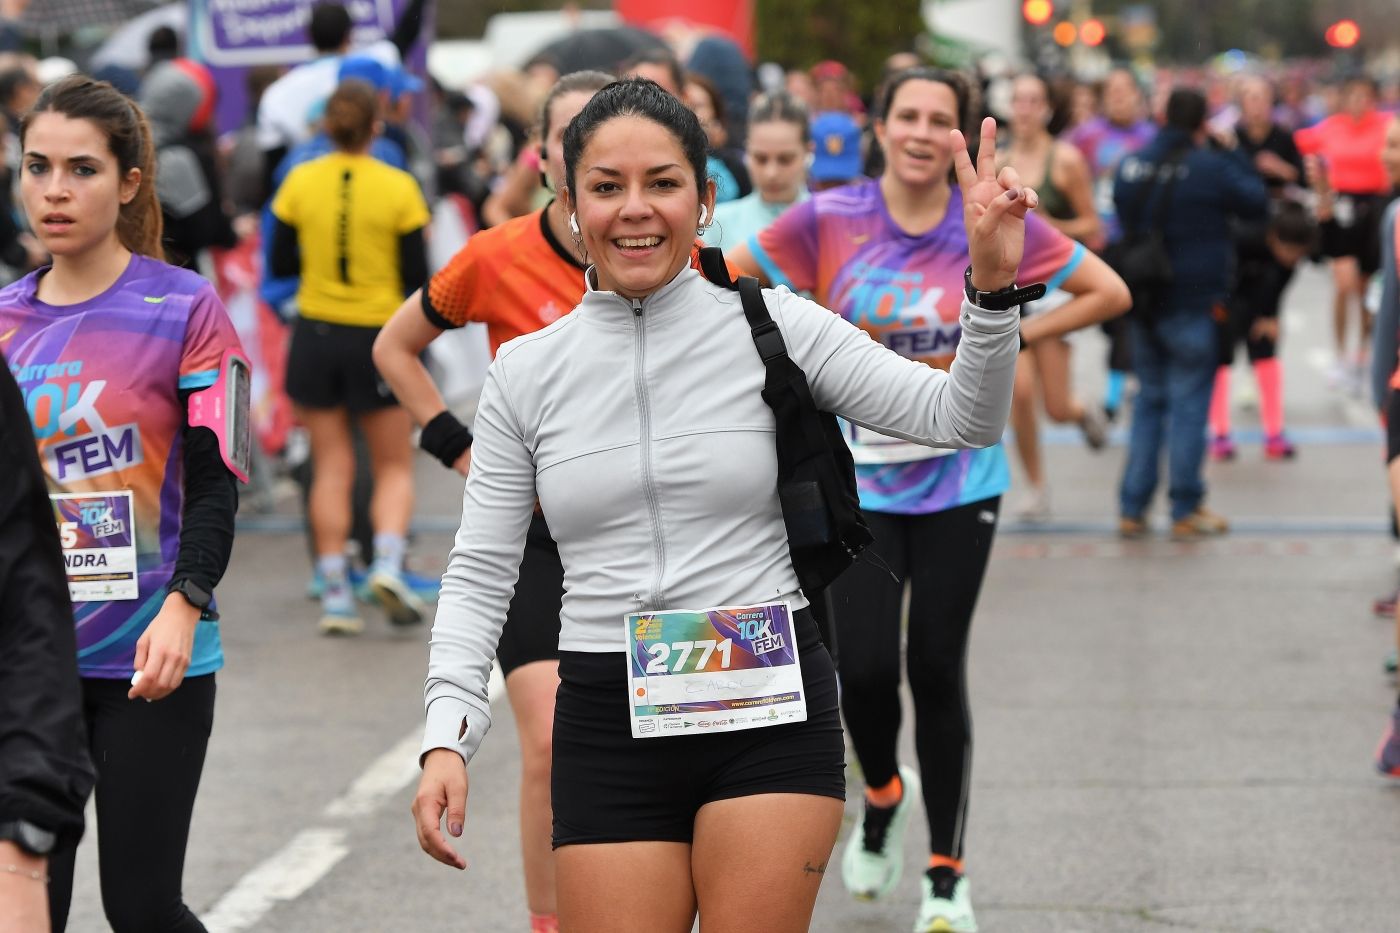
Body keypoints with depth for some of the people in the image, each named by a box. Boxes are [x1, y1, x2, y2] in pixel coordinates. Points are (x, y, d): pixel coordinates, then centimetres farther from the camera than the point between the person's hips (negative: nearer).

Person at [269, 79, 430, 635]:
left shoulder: (301, 183, -3)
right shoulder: (398, 188, -8)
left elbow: (280, 264, 3)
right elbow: (417, 277, -7)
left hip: (315, 333, 2)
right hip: (378, 338, -2)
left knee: (331, 468, 8)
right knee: (394, 467, 11)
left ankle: (335, 594, 4)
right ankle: (388, 561, -12)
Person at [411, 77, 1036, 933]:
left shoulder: (773, 326, -1)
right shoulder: (526, 371, 5)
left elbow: (960, 419, -5)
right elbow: (480, 572, 5)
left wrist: (993, 287, -23)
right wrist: (447, 736, -8)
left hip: (769, 709, -1)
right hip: (609, 724, 2)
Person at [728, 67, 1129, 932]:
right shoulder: (829, 219, -6)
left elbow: (1110, 292, 3)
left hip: (959, 479, 0)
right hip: (857, 478, 0)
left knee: (937, 670, 1)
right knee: (866, 667, -6)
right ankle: (884, 795, 29)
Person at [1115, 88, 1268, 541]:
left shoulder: (1131, 165, 2)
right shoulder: (1211, 167, -16)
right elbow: (1256, 202, -3)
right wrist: (1233, 152, 4)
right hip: (1193, 303, -5)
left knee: (1149, 399, 16)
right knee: (1189, 402, 2)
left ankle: (1132, 508, 13)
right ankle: (1186, 511, 6)